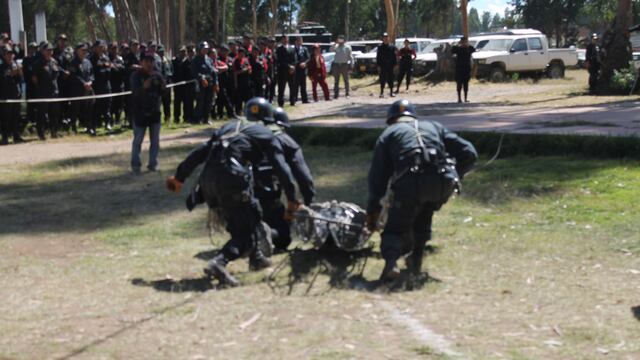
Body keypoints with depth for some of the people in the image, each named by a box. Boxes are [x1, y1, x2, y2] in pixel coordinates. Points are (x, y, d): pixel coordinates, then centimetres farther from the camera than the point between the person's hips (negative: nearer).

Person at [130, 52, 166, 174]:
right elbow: (135, 92, -19)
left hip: (155, 112, 4)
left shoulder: (157, 75, 3)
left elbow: (163, 91, -1)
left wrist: (162, 85, -23)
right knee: (138, 140, 0)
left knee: (155, 141, 9)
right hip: (140, 112, -4)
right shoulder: (136, 76, -8)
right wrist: (144, 87, -38)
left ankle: (153, 164, 19)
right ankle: (135, 164, 9)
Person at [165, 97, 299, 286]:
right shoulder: (265, 134, 16)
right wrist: (292, 199, 10)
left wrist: (179, 176, 30)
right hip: (232, 179, -6)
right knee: (245, 232, -1)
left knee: (251, 213, 27)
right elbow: (281, 168, 7)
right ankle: (219, 263, -25)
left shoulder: (229, 126, 29)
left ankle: (256, 257, 36)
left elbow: (200, 152, 25)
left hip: (208, 179, 6)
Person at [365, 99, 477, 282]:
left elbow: (378, 176, 20)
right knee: (423, 215, 32)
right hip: (444, 183, 3)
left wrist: (372, 211, 24)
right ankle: (416, 259, 27)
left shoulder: (388, 134, 26)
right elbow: (469, 153, 21)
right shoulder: (434, 127, 32)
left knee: (395, 228, 11)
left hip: (410, 182, -3)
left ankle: (391, 261, -17)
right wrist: (454, 176, 33)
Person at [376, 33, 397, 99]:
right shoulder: (380, 47, 1)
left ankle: (391, 92, 13)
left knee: (391, 79, 7)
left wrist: (394, 65, 1)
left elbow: (395, 56, 7)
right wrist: (378, 65, -6)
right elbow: (378, 57, 0)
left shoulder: (392, 46, 5)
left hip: (390, 66, 2)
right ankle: (382, 92, 2)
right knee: (382, 79, -1)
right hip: (383, 66, -2)